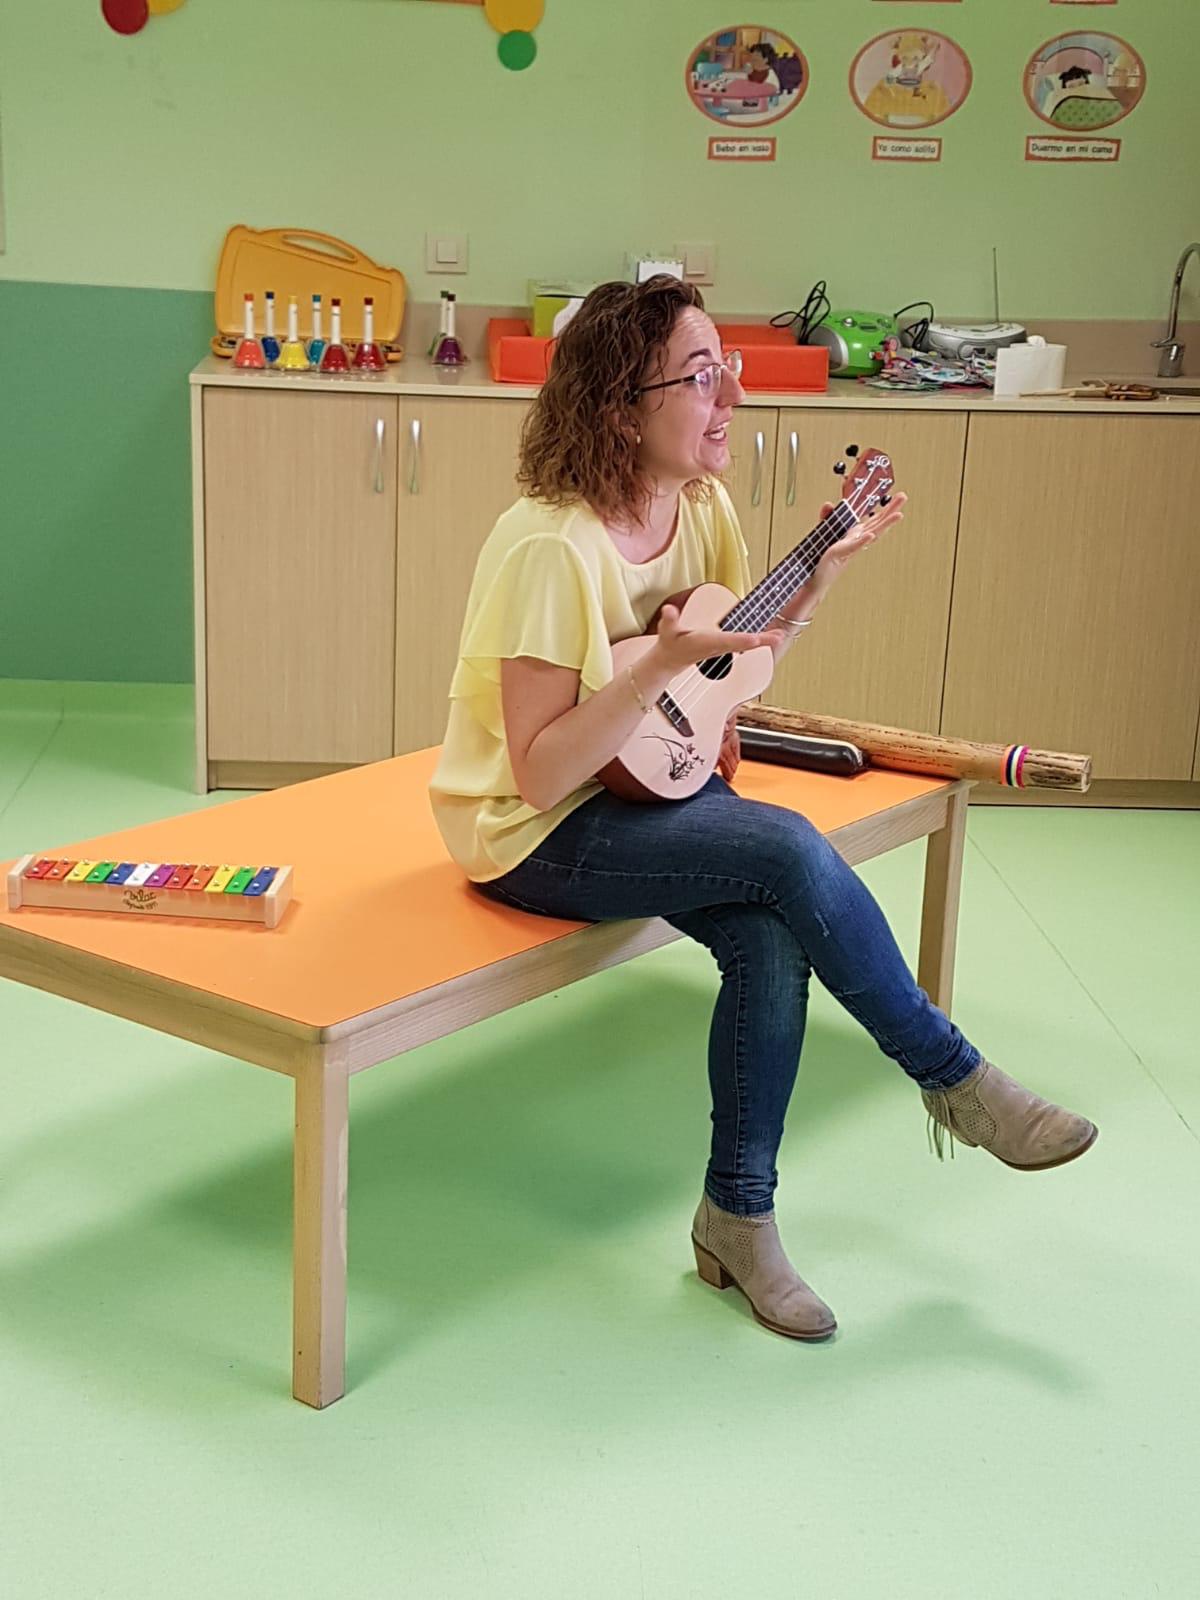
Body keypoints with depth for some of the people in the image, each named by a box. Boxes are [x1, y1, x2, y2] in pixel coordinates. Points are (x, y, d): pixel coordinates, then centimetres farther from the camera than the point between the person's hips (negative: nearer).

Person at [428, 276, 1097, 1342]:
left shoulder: (702, 505, 0)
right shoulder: (551, 548, -24)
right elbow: (540, 775, -23)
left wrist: (820, 577, 1)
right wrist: (658, 667, -33)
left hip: (650, 784, 7)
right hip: (533, 836, -7)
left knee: (772, 938, -22)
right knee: (789, 851, -27)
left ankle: (738, 1217, -2)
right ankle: (957, 1082, -6)